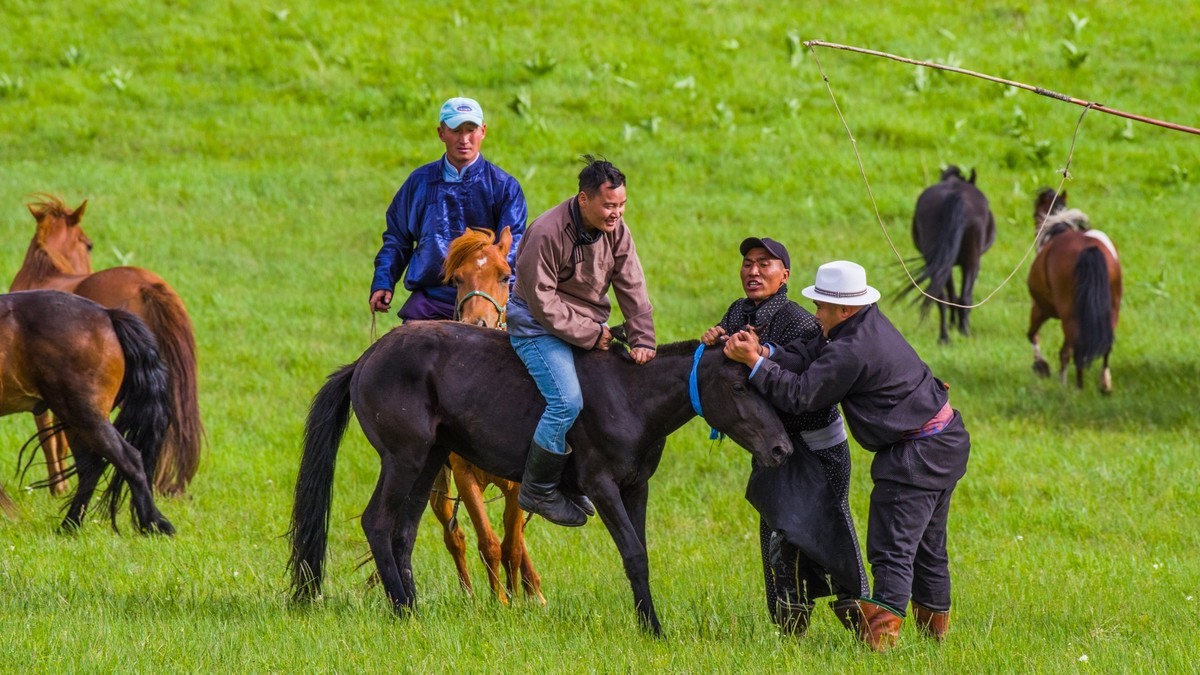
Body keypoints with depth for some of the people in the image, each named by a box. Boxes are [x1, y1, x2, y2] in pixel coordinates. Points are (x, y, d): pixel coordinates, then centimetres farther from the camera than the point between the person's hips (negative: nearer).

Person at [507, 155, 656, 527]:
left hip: (590, 324, 8)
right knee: (567, 401, -24)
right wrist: (591, 334, -20)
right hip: (539, 325, -8)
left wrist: (642, 340, -13)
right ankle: (537, 491, -8)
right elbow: (542, 302, -22)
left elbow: (632, 289, -2)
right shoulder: (546, 233, -24)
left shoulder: (616, 230, -4)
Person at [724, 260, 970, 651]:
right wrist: (763, 353, -7)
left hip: (916, 454, -10)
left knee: (892, 548, -10)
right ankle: (935, 625, 28)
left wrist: (755, 363, -13)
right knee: (928, 545, 19)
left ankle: (883, 631, -15)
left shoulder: (852, 351, -24)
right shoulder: (870, 323, 6)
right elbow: (810, 358, 5)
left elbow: (800, 395, -19)